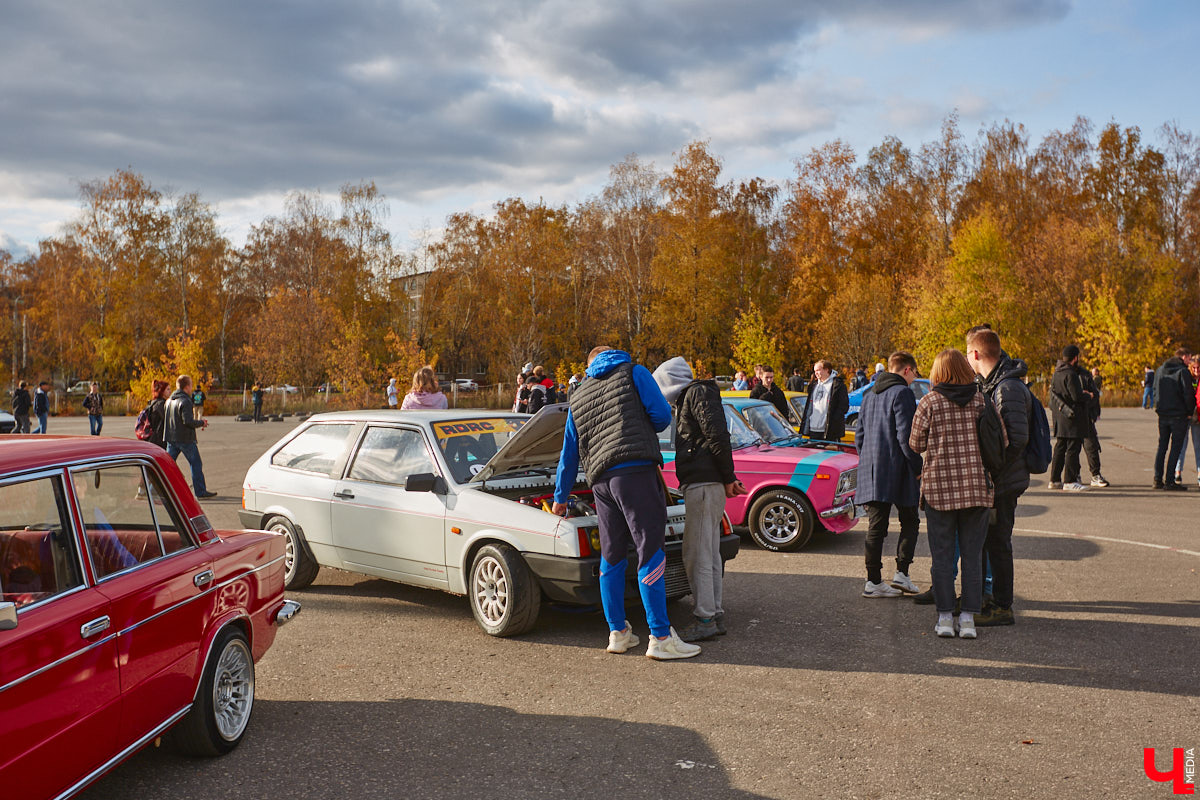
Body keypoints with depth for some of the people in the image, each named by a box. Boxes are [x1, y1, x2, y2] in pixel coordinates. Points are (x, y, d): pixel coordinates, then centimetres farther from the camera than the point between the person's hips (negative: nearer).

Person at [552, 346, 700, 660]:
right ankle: (660, 638, -7)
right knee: (650, 552, -6)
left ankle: (618, 633, 19)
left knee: (611, 556, 13)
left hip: (601, 479, 5)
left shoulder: (578, 398, 26)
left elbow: (569, 455, 31)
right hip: (636, 471, -5)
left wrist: (560, 498, 42)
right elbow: (662, 415, 0)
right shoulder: (634, 373, 12)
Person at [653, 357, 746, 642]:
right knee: (709, 553, 13)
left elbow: (717, 435, -17)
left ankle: (705, 620, -5)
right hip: (704, 484, 11)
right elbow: (715, 438, 25)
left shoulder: (698, 392, -7)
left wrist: (727, 478, -16)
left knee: (696, 554, -8)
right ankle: (716, 615, 18)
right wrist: (729, 478, 17)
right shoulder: (688, 398, 25)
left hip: (704, 484, -11)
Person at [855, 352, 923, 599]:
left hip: (871, 470, 7)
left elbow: (859, 436, 18)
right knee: (909, 522, 8)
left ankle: (873, 581, 6)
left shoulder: (869, 395, 16)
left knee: (876, 527, 7)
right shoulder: (902, 393, -9)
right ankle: (901, 573, 1)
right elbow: (905, 435, -16)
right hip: (897, 469, -6)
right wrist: (917, 467, -10)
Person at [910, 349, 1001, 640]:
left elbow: (916, 444, 0)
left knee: (942, 555, 6)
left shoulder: (929, 403, -5)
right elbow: (1000, 441, 0)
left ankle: (945, 617, 8)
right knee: (973, 555, 8)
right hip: (977, 486, 2)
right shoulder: (981, 400, 0)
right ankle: (968, 618, 10)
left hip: (939, 486, -2)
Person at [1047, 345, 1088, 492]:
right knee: (1073, 448, -6)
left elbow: (1053, 393, 20)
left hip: (1060, 417, 9)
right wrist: (1088, 396, -1)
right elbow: (1077, 396, -19)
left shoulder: (1057, 373, 13)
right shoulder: (1070, 374, -16)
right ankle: (1069, 481, -6)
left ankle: (1055, 480, 15)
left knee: (1060, 448, 13)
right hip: (1072, 419, -9)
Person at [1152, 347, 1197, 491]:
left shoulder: (1159, 370, 10)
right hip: (1178, 415, -6)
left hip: (1162, 414, 6)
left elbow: (1155, 391, 13)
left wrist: (1159, 407, 15)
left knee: (1162, 447, 12)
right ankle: (1169, 481, -3)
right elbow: (1188, 394, -12)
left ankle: (1158, 479, 11)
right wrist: (1190, 412, -1)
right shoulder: (1183, 371, -10)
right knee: (1176, 448, -1)